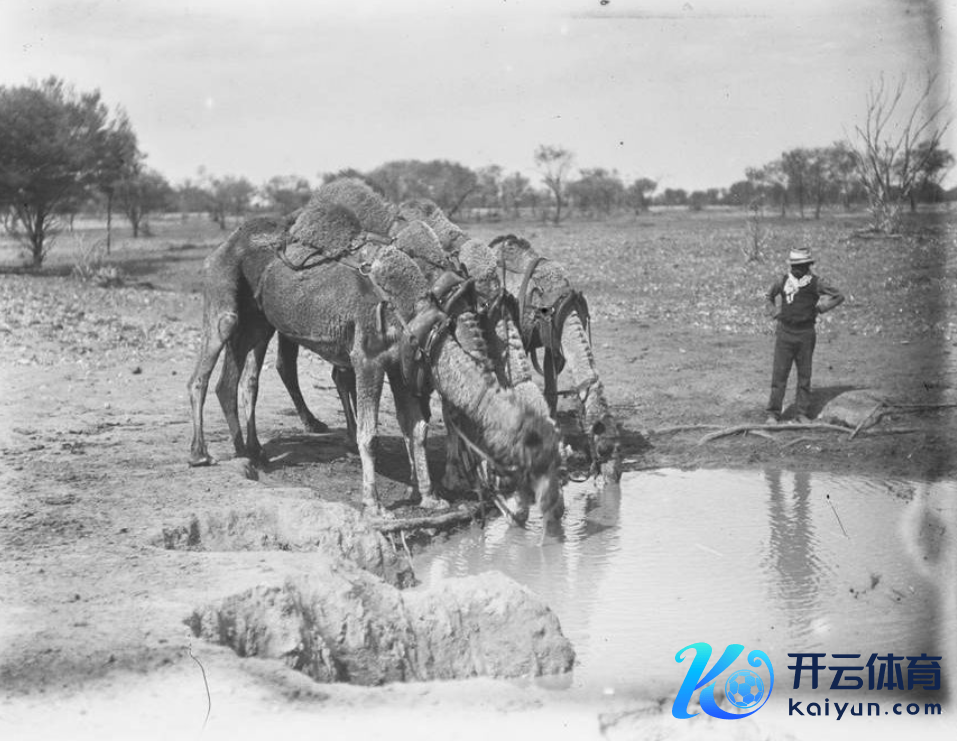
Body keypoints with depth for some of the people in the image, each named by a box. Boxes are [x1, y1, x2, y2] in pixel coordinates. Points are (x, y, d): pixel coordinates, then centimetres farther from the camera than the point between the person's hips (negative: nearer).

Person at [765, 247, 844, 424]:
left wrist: (820, 308, -6)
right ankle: (773, 414, 1)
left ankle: (801, 413, 15)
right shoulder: (783, 281, 2)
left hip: (806, 334, 0)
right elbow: (770, 296, 22)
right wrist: (774, 311, 8)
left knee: (804, 376, 6)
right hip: (785, 332, 0)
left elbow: (838, 296, 0)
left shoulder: (815, 282, -3)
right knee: (779, 374, -3)